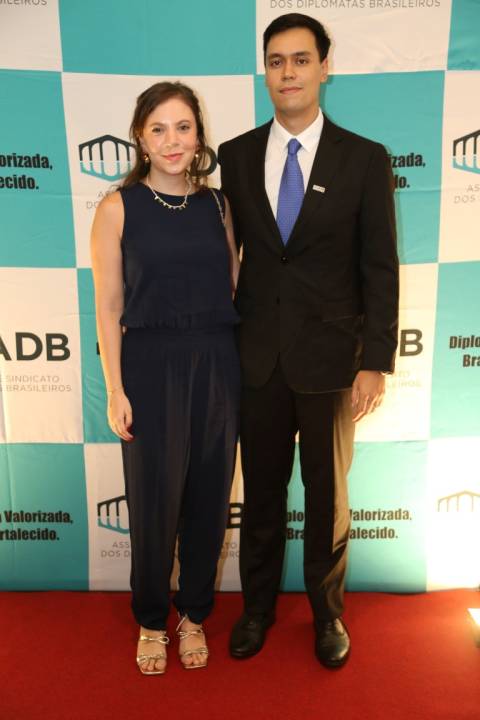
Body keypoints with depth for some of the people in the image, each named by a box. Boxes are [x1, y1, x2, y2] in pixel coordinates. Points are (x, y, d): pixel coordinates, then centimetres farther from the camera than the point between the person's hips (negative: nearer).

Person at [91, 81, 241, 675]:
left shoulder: (217, 204, 6)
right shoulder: (118, 208, -3)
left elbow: (234, 287, 11)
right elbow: (108, 306, -4)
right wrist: (115, 391, -7)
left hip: (216, 364, 3)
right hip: (151, 365, -3)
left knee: (208, 498, 12)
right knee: (154, 502, 9)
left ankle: (193, 614, 36)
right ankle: (152, 620, 34)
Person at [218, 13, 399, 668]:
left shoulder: (365, 159, -3)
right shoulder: (235, 156, 4)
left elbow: (381, 269, -4)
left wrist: (376, 363, -8)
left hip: (330, 357, -2)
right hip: (258, 356, 2)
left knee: (328, 495, 14)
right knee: (261, 491, 15)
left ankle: (327, 612, 37)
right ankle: (258, 606, 38)